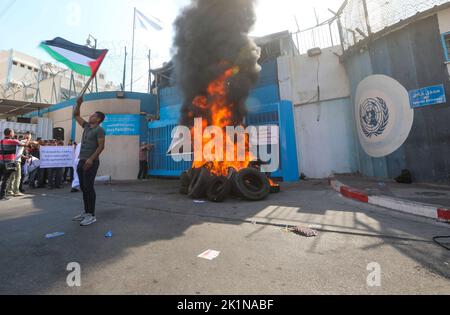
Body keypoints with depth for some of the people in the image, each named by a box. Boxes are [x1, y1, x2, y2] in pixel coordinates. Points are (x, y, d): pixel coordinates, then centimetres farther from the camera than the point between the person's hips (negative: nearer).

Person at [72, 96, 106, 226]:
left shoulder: (99, 130, -7)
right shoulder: (87, 126, 17)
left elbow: (101, 146, -16)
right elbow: (76, 115, 28)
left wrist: (91, 159, -23)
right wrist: (79, 103, 15)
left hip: (91, 162, -9)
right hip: (82, 161, 9)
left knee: (89, 188, -9)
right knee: (83, 188, 11)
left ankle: (92, 215, -2)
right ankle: (86, 213, 20)